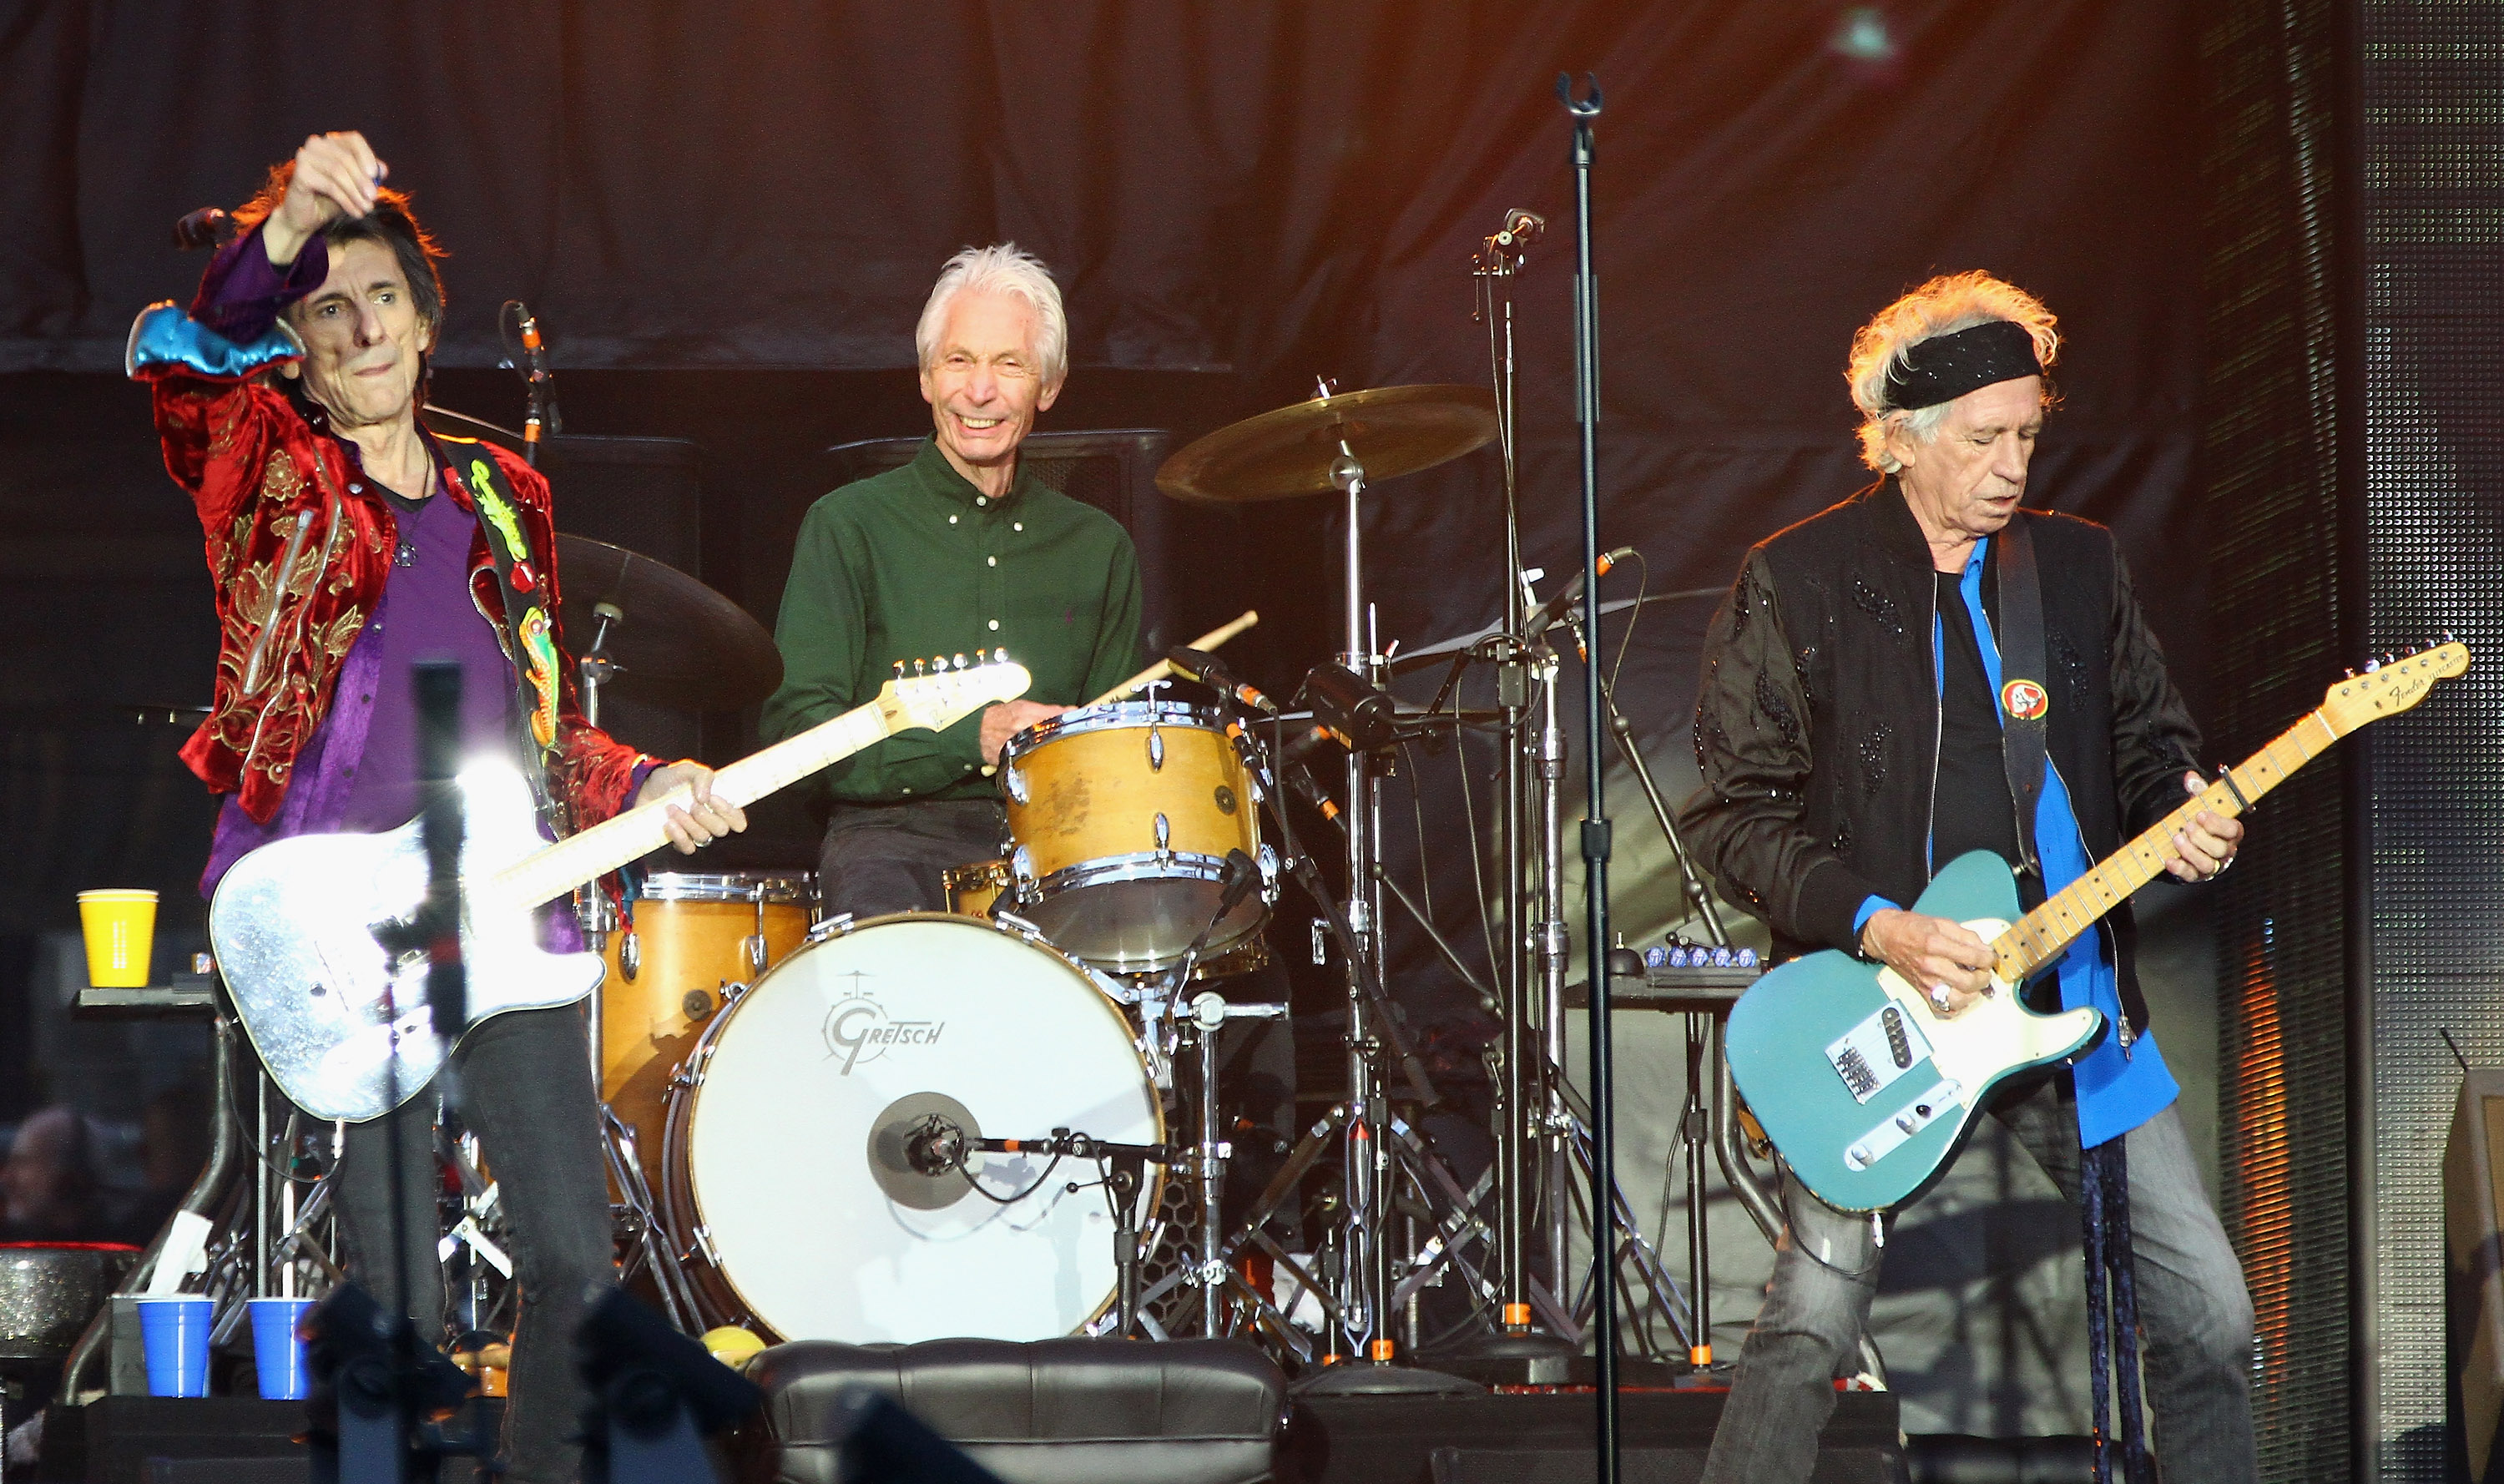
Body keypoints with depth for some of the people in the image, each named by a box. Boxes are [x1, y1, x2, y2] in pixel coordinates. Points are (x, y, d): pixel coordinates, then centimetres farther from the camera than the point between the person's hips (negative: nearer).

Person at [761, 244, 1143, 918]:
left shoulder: (1097, 546, 18)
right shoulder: (849, 526, 5)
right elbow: (795, 728, -3)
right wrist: (971, 740, -14)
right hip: (895, 830, -3)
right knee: (879, 903, -38)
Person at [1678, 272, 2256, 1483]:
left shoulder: (2079, 567, 9)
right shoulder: (1793, 584, -4)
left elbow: (2149, 744, 18)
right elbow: (1733, 815, -5)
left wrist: (2179, 819, -6)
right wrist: (1875, 928, -17)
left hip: (2074, 1003, 4)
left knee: (2207, 1316, 2)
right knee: (1813, 1324, -11)